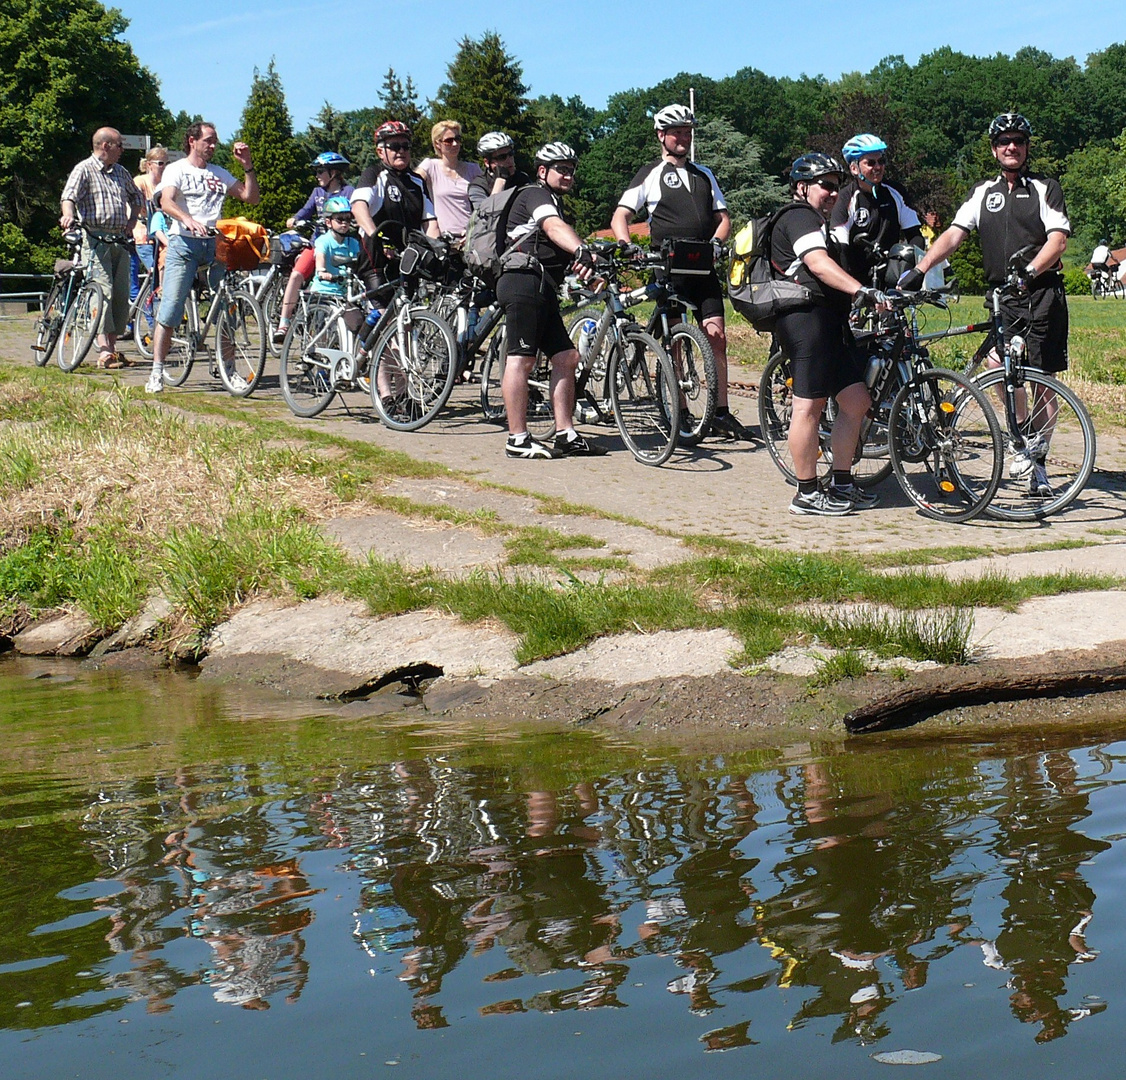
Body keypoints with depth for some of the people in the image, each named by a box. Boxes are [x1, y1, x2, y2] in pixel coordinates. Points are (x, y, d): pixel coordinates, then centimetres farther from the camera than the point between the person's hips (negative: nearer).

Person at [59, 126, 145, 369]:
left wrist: (132, 219, 16)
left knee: (122, 295, 4)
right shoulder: (84, 170, -1)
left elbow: (137, 197, 34)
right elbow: (69, 194, -17)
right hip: (96, 239, -7)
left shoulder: (120, 172, 18)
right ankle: (104, 351, -20)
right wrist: (68, 214, -38)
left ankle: (112, 346, 14)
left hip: (120, 240, 7)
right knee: (103, 292, -15)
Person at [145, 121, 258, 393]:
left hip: (215, 243, 4)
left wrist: (247, 165, 5)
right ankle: (157, 372, -8)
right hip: (183, 242, -4)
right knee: (170, 309, -10)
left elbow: (251, 197, 15)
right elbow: (166, 203, -12)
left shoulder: (219, 174, 20)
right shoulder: (176, 170, 5)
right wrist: (187, 219, -31)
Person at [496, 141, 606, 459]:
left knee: (566, 358, 6)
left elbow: (561, 251, 25)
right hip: (524, 281, -10)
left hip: (543, 289, 10)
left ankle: (566, 435, 7)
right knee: (522, 358, -11)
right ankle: (517, 439, -11)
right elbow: (555, 227, -25)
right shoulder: (535, 195, -4)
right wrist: (581, 251, -40)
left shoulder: (552, 201, 30)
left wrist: (586, 261, 11)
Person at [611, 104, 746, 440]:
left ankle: (721, 413, 0)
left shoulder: (703, 174, 18)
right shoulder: (650, 175, 6)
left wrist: (715, 241, -5)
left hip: (703, 267, 3)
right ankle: (679, 413, 5)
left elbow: (723, 217, 16)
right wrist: (626, 245, -18)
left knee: (716, 337, -3)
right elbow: (621, 216, 1)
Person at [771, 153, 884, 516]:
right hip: (807, 319, -11)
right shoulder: (799, 218, -8)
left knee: (856, 402, 7)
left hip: (831, 322, 11)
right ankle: (807, 494, -4)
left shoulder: (817, 222, 27)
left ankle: (842, 484, 14)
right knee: (810, 405, -8)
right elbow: (820, 265, -23)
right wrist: (863, 291, -32)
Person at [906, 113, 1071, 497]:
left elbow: (1058, 239, -7)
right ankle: (1025, 441, -3)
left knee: (1044, 379, -2)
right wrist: (918, 270, -9)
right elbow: (954, 234, 5)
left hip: (1043, 292, -2)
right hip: (1001, 295, 3)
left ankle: (1038, 458, 7)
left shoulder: (1044, 188, 3)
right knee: (998, 363, -20)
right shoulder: (982, 192, 13)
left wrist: (1030, 271, -24)